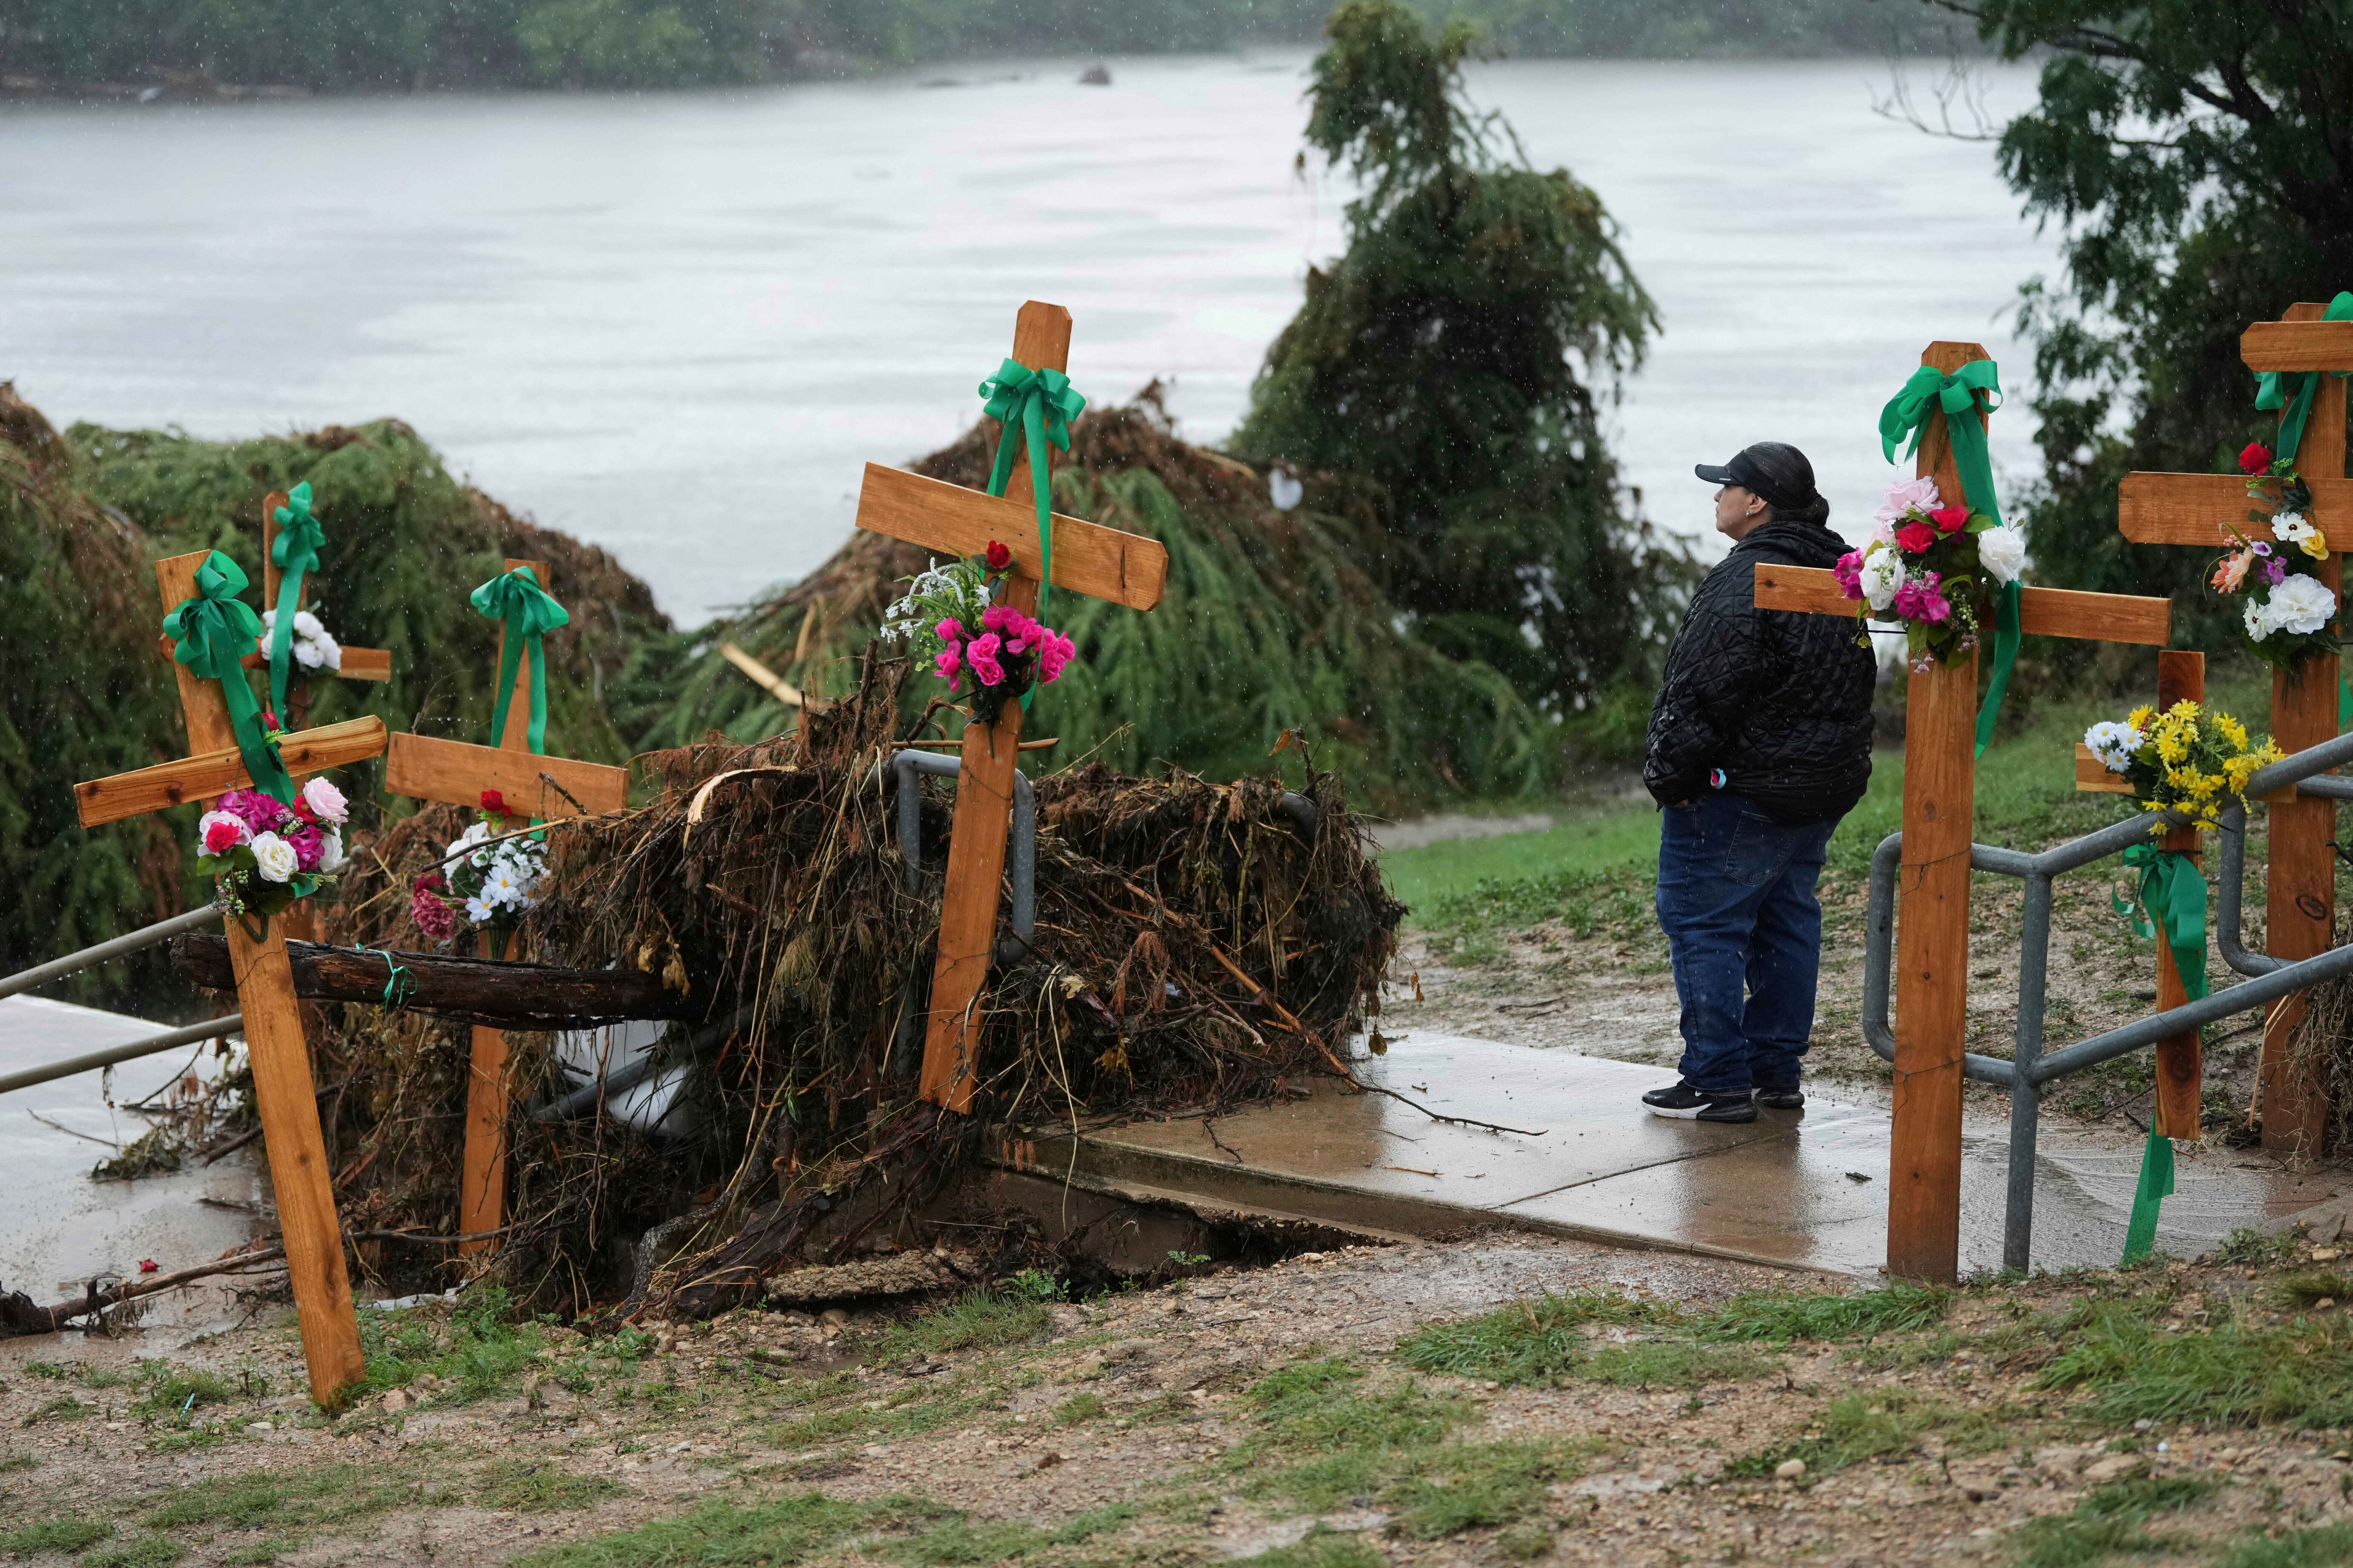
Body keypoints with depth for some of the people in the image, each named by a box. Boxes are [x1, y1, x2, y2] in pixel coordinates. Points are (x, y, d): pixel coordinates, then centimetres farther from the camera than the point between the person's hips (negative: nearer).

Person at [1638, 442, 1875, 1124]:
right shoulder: (1837, 576, 11)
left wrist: (1670, 774, -14)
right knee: (1786, 920, 16)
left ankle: (1717, 1082, -2)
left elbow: (1707, 692, -22)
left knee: (1702, 924, -3)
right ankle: (1778, 1073, 22)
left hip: (1740, 788, -10)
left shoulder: (1746, 581, -20)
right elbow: (1857, 681, 19)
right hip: (1823, 786, 10)